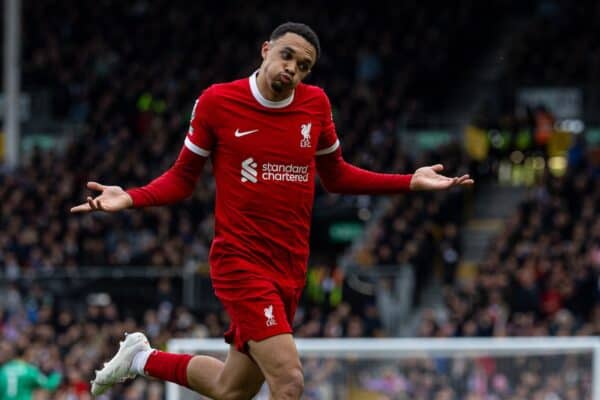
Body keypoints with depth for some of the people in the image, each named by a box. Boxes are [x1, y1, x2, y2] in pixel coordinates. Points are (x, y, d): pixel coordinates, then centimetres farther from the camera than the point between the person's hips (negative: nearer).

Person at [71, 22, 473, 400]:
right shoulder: (217, 102, -7)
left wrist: (410, 182, 8)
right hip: (240, 259, -6)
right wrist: (130, 198, -16)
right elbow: (182, 178, 2)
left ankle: (143, 358, 40)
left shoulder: (316, 104, 3)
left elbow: (336, 176, 17)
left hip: (291, 268, 6)